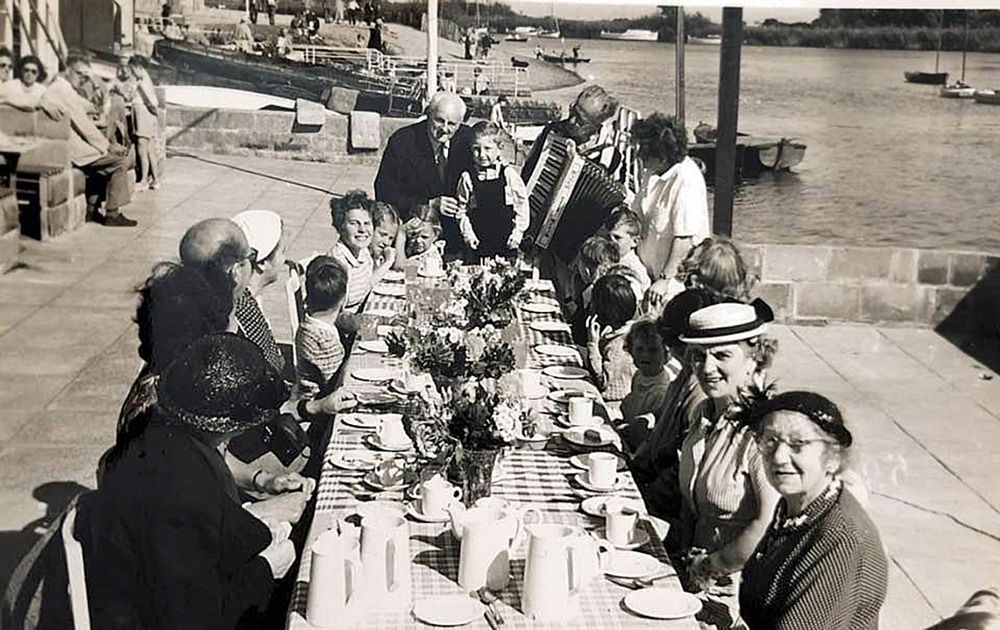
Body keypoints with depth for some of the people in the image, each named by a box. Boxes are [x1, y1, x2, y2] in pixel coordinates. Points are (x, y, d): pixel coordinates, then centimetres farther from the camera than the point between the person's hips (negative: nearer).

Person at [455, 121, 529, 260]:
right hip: (478, 243, 0)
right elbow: (461, 209, 5)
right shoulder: (467, 178, -1)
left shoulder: (509, 174, -3)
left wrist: (518, 232, -2)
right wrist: (467, 234, -3)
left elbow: (522, 204, 2)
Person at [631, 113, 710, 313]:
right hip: (650, 271, 7)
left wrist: (664, 279, -24)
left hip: (677, 278, -7)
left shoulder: (687, 180, -23)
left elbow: (685, 238, -25)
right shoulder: (652, 171, 2)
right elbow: (637, 212, 18)